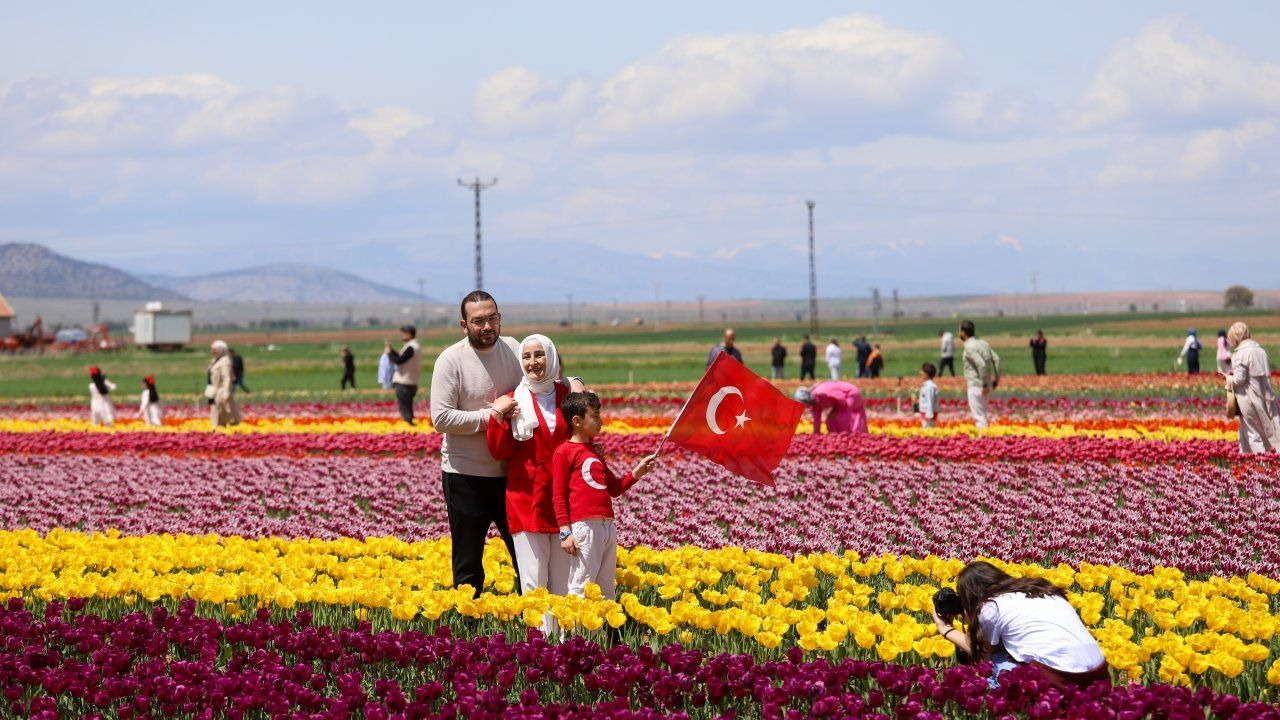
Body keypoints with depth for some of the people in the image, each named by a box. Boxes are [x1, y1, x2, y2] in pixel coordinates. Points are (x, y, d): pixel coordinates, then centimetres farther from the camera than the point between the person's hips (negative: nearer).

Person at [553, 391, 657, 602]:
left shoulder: (595, 452, 22)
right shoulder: (564, 452, -2)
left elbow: (614, 488, 28)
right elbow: (558, 495, -6)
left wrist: (636, 473, 14)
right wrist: (565, 532, -12)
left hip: (607, 526, 8)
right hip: (584, 526, -8)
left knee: (606, 588, 10)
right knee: (581, 587, -8)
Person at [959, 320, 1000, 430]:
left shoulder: (969, 347, -16)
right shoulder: (983, 343, 10)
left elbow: (982, 365, -26)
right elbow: (996, 359, 7)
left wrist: (985, 384, -21)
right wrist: (996, 379, 9)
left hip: (976, 386, -9)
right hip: (984, 386, 9)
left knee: (979, 417, -5)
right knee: (982, 415, 19)